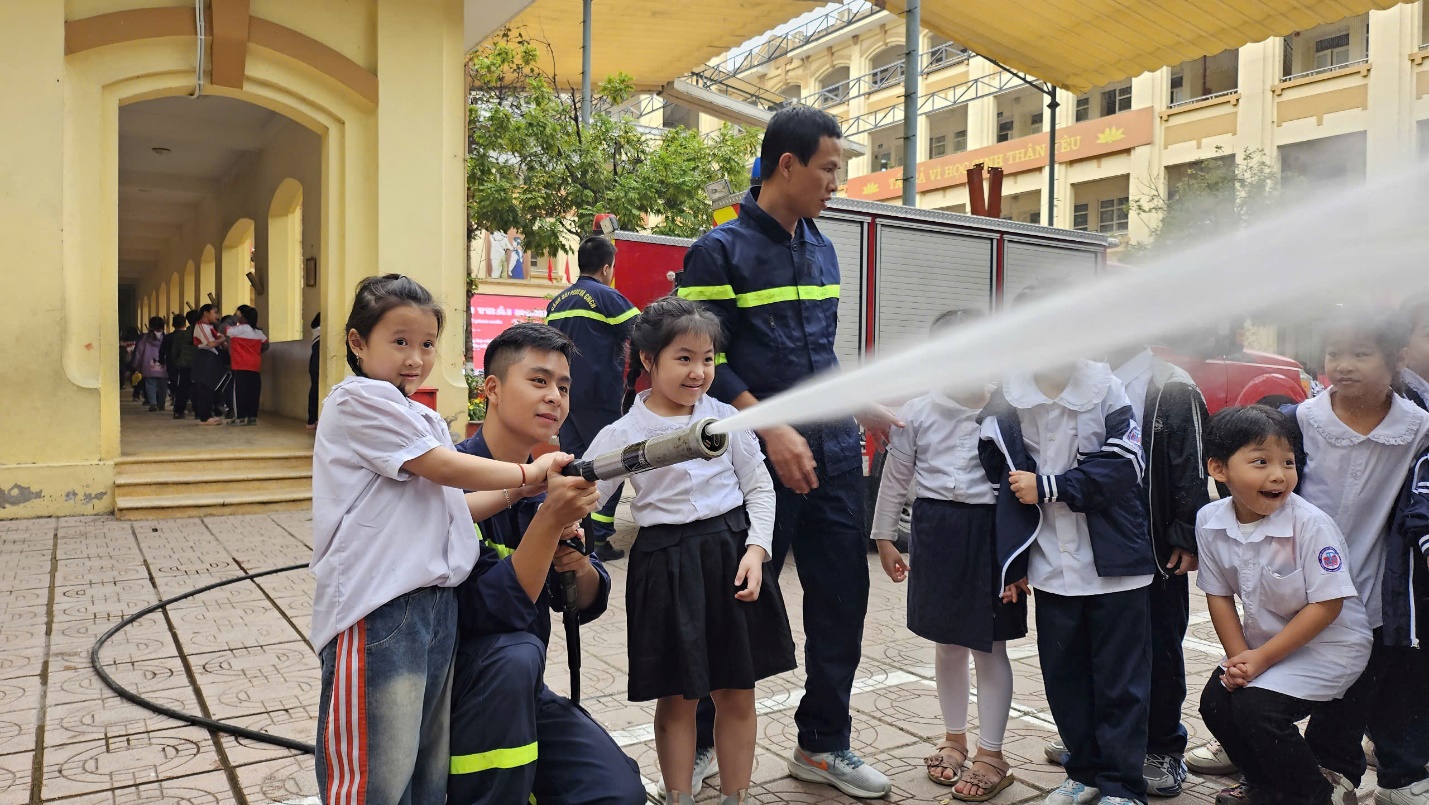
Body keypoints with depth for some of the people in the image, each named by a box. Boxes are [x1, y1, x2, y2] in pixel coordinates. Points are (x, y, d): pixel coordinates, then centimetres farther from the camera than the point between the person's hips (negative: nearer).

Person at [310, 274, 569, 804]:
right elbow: (442, 467, -11)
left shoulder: (425, 419, 18)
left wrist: (520, 491, 7)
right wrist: (527, 473, -2)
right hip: (378, 607, -8)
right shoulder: (359, 400, -7)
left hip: (435, 601, 9)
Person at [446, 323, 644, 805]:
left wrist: (579, 566, -17)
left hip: (522, 691, 6)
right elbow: (489, 613, -27)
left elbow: (586, 604, 5)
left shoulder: (550, 480, -1)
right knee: (516, 653, -34)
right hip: (449, 677, -5)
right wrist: (550, 521, -34)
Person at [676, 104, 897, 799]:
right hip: (764, 460, -7)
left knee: (842, 599, 11)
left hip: (834, 456, 7)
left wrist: (861, 408, 18)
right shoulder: (721, 251, -8)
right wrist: (771, 429, -20)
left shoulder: (822, 251, 15)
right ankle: (698, 742, 25)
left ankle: (822, 745, 29)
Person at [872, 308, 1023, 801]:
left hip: (988, 532, -3)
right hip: (935, 531, 3)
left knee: (988, 647, 6)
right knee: (948, 645, 16)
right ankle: (954, 739, 34)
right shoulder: (917, 414, -1)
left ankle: (991, 756, 21)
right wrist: (884, 537, 11)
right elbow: (895, 479, 8)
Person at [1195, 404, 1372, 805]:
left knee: (1256, 705, -20)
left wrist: (1262, 658, -21)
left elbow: (1326, 606, -22)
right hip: (1265, 641, 6)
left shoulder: (1311, 524, -26)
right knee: (1216, 700, -4)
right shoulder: (1210, 521, -11)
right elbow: (1219, 594, -1)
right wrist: (1240, 657, -11)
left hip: (1328, 643, -6)